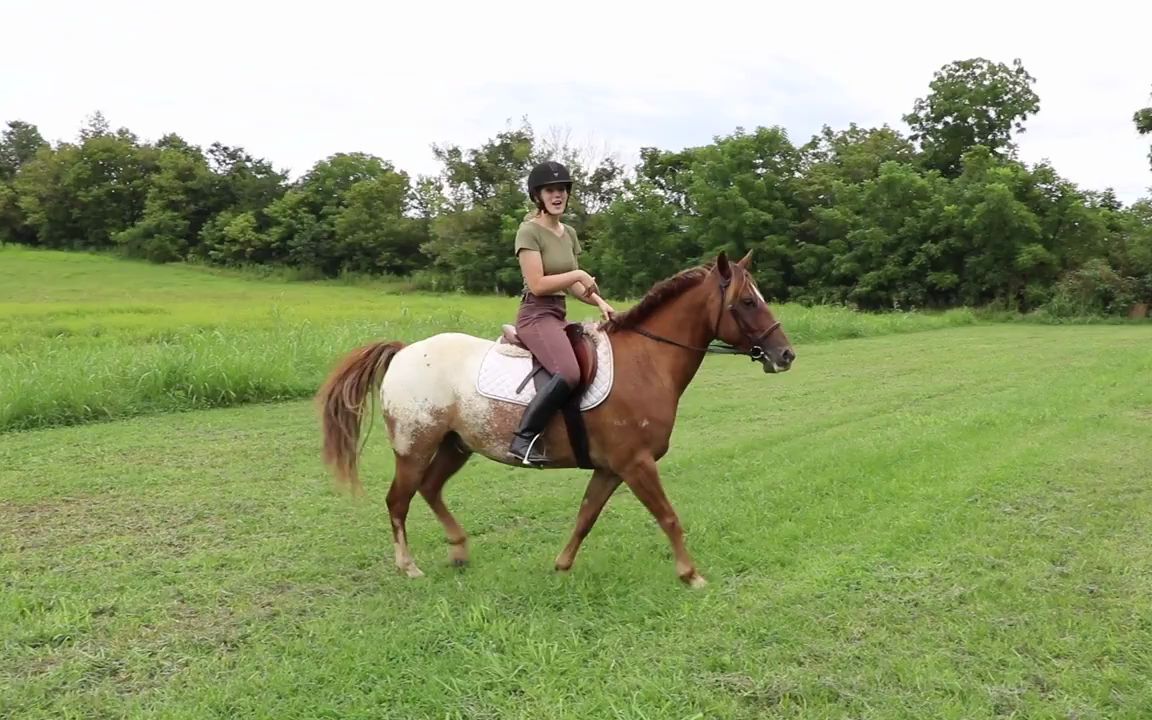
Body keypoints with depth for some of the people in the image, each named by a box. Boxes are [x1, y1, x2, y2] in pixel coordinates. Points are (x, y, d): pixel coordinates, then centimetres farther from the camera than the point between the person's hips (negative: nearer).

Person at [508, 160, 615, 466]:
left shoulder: (569, 233, 16)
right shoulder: (529, 231, -8)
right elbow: (537, 284, -16)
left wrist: (599, 302, 2)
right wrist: (579, 274, -12)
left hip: (560, 316, 9)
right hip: (536, 315, -9)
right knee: (568, 373, -31)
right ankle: (523, 438, -22)